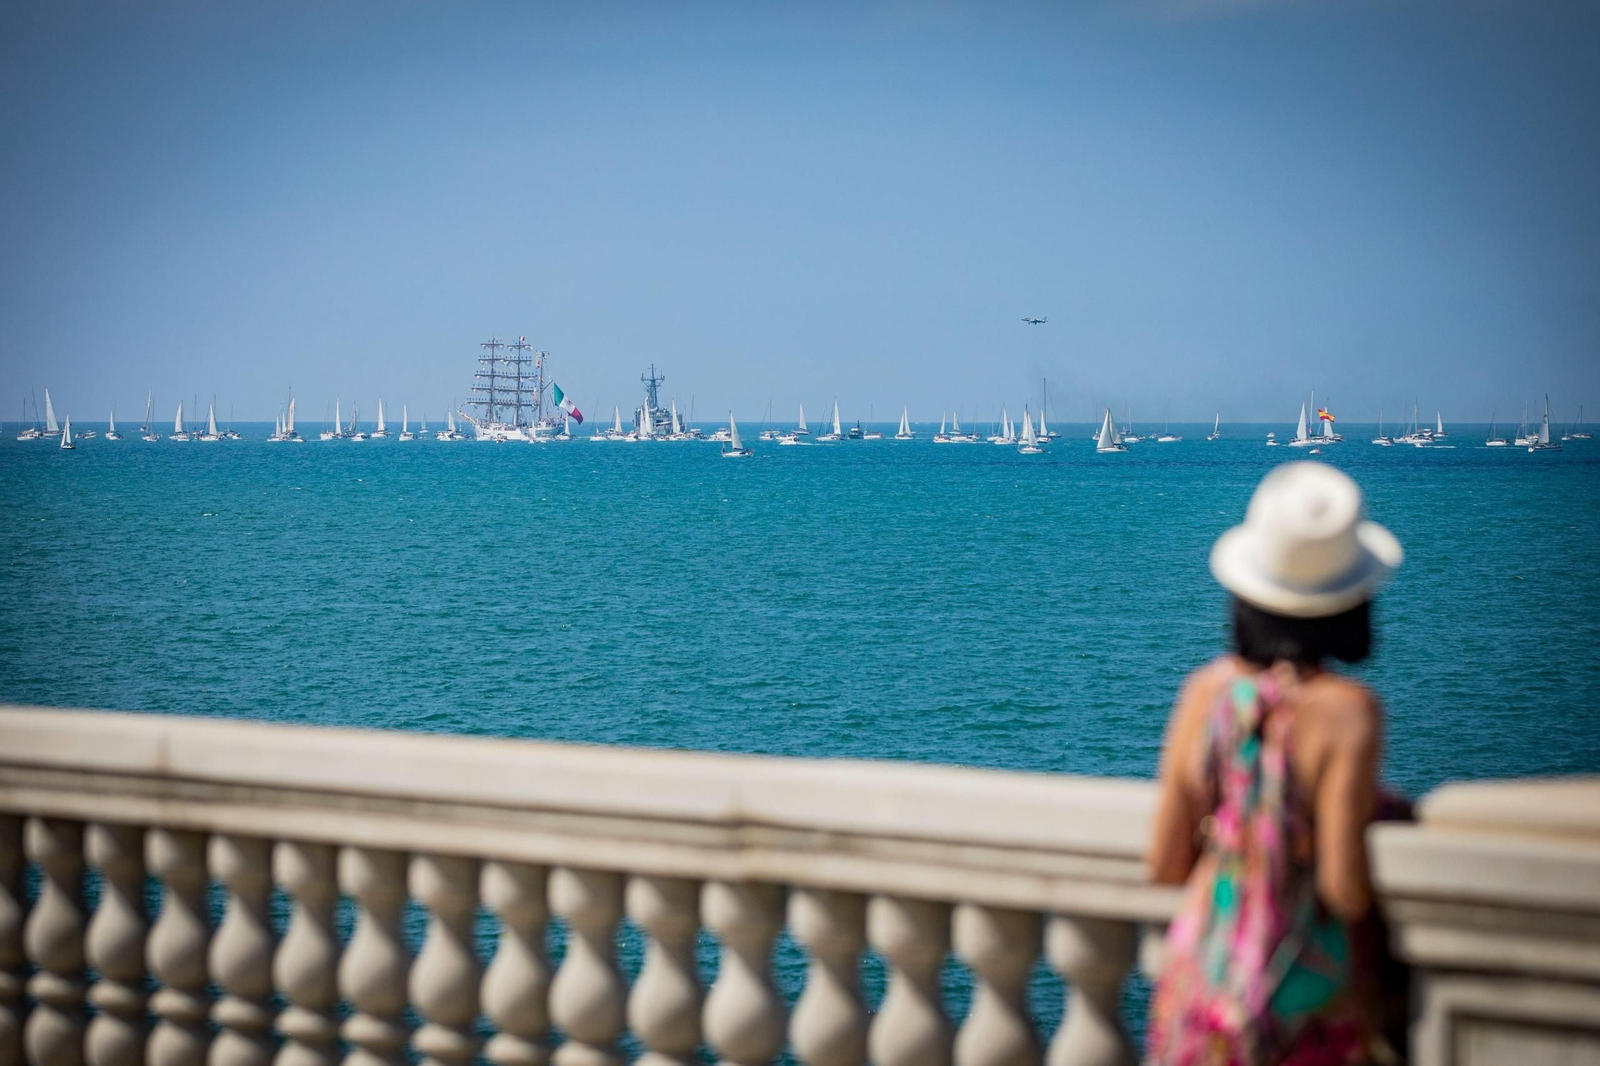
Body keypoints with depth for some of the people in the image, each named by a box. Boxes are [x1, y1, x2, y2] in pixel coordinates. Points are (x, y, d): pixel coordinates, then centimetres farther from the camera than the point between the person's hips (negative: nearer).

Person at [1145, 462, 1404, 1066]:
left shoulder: (1204, 693, -5)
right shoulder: (1345, 710, -18)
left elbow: (1165, 865, 0)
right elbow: (1344, 889, -19)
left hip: (1205, 969, 5)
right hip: (1308, 991, -4)